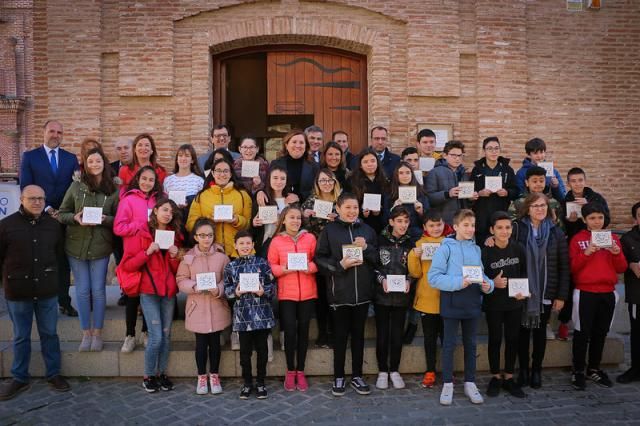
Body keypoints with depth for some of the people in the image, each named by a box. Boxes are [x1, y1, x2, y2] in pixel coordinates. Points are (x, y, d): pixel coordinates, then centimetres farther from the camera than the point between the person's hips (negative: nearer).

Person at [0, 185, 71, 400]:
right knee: (21, 337, 12)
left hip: (47, 291, 2)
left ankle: (53, 374, 27)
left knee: (49, 334, 12)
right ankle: (19, 378, 28)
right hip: (17, 292, -1)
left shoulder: (53, 225, 3)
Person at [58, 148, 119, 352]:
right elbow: (61, 214, 5)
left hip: (100, 247, -1)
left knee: (98, 290, 5)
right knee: (82, 290, 7)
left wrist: (105, 219, -17)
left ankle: (97, 333, 20)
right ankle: (86, 333, 21)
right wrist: (75, 217, -14)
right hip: (76, 245, 1)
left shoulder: (114, 189, -1)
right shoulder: (76, 186, 1)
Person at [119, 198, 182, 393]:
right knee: (156, 337, -8)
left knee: (166, 335, 7)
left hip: (169, 291, 4)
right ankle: (148, 376, 11)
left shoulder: (174, 236, 12)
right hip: (149, 291, -4)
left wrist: (175, 257, -6)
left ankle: (162, 373, 22)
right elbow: (127, 265, -6)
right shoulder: (142, 234, -1)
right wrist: (147, 252, -17)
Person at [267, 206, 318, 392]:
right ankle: (290, 371, 18)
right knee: (290, 331, -1)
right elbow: (270, 266, 2)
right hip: (286, 294, -1)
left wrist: (310, 267, -14)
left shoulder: (310, 238, 3)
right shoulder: (276, 241, 1)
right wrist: (283, 269, -16)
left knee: (303, 330, 8)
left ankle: (300, 371, 21)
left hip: (307, 293, 1)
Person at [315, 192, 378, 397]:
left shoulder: (367, 230, 7)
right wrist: (340, 265, -17)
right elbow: (320, 259, -5)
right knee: (340, 335, 7)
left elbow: (378, 258, 9)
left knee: (358, 334, 12)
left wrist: (366, 247, -9)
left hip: (363, 291, 3)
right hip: (340, 292, -3)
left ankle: (357, 376, 26)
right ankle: (339, 377, 22)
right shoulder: (329, 230, -2)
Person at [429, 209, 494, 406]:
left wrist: (488, 285, -8)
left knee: (470, 344, 15)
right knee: (449, 344, 6)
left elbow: (482, 273, 13)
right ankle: (448, 384, 19)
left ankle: (470, 383, 28)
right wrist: (458, 282, -23)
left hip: (472, 303, 5)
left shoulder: (476, 249, 7)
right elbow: (433, 277, -14)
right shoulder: (446, 248, -9)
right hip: (452, 303, -5)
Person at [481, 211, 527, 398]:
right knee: (495, 339, 7)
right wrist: (493, 283, -25)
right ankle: (496, 377, 23)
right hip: (493, 303, -3)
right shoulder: (486, 251, -13)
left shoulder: (518, 249, -4)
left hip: (514, 302, 3)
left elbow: (524, 273, 6)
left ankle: (509, 378, 25)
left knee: (512, 339, 10)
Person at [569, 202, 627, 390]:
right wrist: (586, 253, -21)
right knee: (582, 333, 1)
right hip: (585, 293, -4)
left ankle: (594, 369, 25)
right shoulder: (577, 239, -2)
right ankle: (578, 371, 12)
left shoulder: (613, 238, 9)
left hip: (608, 293, 4)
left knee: (601, 333, 12)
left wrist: (617, 253, -13)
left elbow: (621, 268, 6)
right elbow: (572, 268, -7)